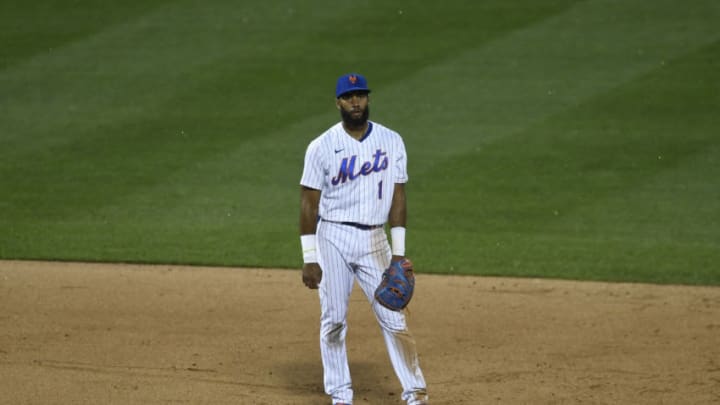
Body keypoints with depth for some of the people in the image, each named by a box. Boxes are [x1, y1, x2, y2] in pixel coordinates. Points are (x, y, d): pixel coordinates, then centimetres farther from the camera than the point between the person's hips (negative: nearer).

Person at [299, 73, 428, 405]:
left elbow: (397, 197, 5)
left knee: (394, 318, -4)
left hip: (374, 240, 1)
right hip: (332, 237, -1)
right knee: (334, 320, 1)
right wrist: (309, 259, -8)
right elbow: (308, 204, -3)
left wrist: (398, 253, 0)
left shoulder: (391, 141, 4)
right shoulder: (322, 147, -3)